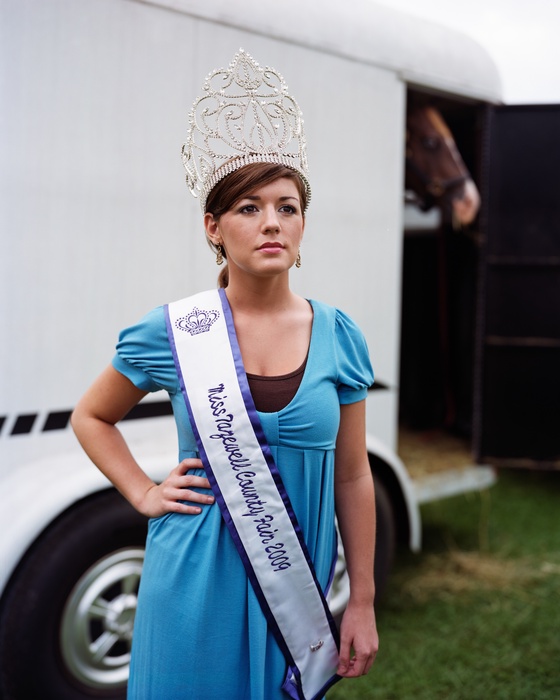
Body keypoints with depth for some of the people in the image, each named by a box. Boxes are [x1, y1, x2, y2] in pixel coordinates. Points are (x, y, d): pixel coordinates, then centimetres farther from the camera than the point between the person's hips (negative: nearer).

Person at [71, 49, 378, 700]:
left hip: (296, 589, 2)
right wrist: (144, 493, -2)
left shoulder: (338, 336, -2)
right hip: (198, 587, -1)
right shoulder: (172, 334, -6)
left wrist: (363, 602, 5)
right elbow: (90, 417, 11)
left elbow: (353, 476, 3)